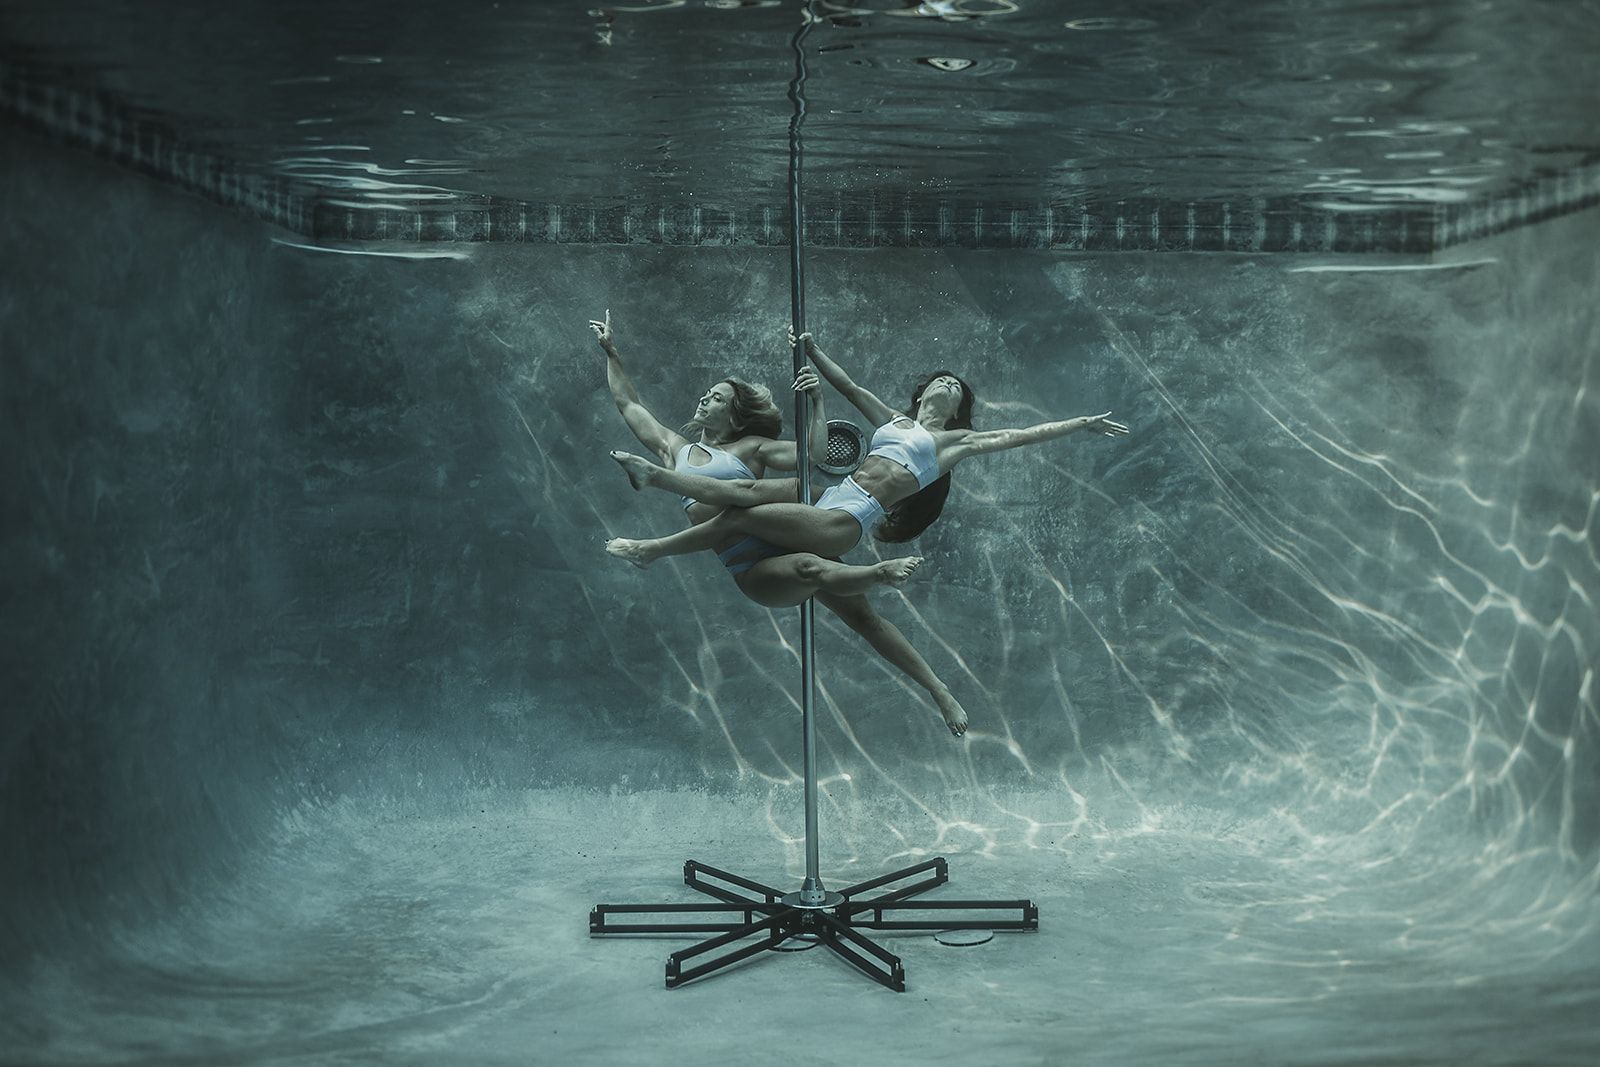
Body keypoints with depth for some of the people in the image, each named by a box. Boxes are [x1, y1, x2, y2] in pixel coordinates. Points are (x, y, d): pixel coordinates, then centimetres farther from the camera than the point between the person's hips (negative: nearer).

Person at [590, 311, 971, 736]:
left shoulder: (750, 447, 8)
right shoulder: (675, 450, 15)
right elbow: (628, 403, 22)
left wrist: (816, 403, -11)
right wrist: (611, 351, 25)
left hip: (787, 542, 0)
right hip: (755, 574, 0)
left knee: (861, 614, -7)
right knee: (809, 567, -38)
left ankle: (937, 689, -6)